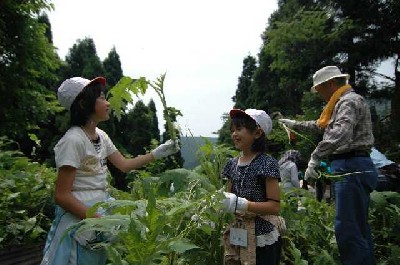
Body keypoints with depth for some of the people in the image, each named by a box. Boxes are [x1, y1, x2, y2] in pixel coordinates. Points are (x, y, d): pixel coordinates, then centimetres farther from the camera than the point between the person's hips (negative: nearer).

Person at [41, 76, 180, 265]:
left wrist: (158, 153, 4)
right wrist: (98, 220, -24)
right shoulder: (73, 140, -21)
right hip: (79, 215, -7)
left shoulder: (100, 136, 3)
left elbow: (124, 165, 10)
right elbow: (61, 195, -21)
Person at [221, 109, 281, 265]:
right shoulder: (232, 164, 5)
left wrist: (240, 203, -24)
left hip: (261, 238, -5)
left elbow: (274, 206, -17)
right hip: (236, 236, 6)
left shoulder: (267, 163, -14)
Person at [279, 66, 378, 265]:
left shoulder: (349, 101, -10)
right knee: (359, 227, 15)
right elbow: (322, 125, 37)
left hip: (350, 167, -11)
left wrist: (315, 157, -31)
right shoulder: (343, 103, 23)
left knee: (347, 229, -11)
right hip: (348, 166, 11)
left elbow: (340, 133, -29)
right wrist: (295, 124, 36)